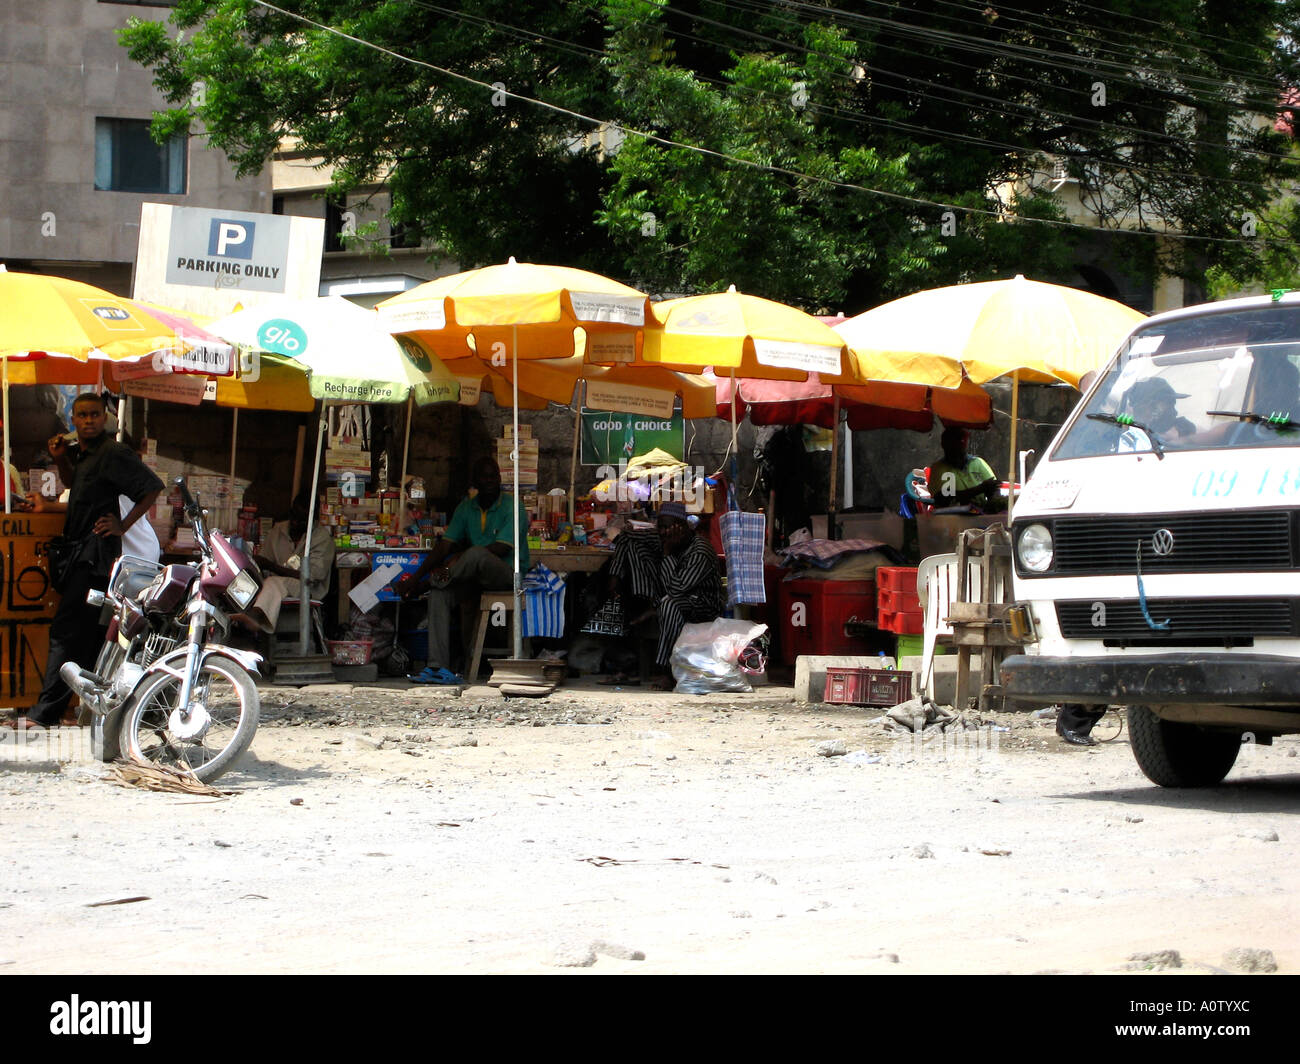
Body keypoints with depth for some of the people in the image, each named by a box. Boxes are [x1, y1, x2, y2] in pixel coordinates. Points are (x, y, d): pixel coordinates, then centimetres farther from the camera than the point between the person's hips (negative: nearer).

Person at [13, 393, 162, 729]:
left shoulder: (114, 453, -12)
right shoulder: (81, 452, 15)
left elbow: (153, 487, -13)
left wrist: (123, 525, -12)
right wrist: (61, 460, 14)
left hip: (96, 553, -10)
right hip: (81, 550, 10)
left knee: (66, 631, -12)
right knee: (89, 633, 13)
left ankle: (45, 713, -14)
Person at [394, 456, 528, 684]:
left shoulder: (511, 507, -7)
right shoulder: (467, 508, 11)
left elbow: (500, 549, -18)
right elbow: (445, 545, 4)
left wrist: (459, 558, -21)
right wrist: (417, 575, -8)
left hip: (507, 573, -6)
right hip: (475, 576, 6)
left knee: (476, 554, -37)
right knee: (439, 594, -22)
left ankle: (435, 580, -7)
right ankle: (438, 667, -27)